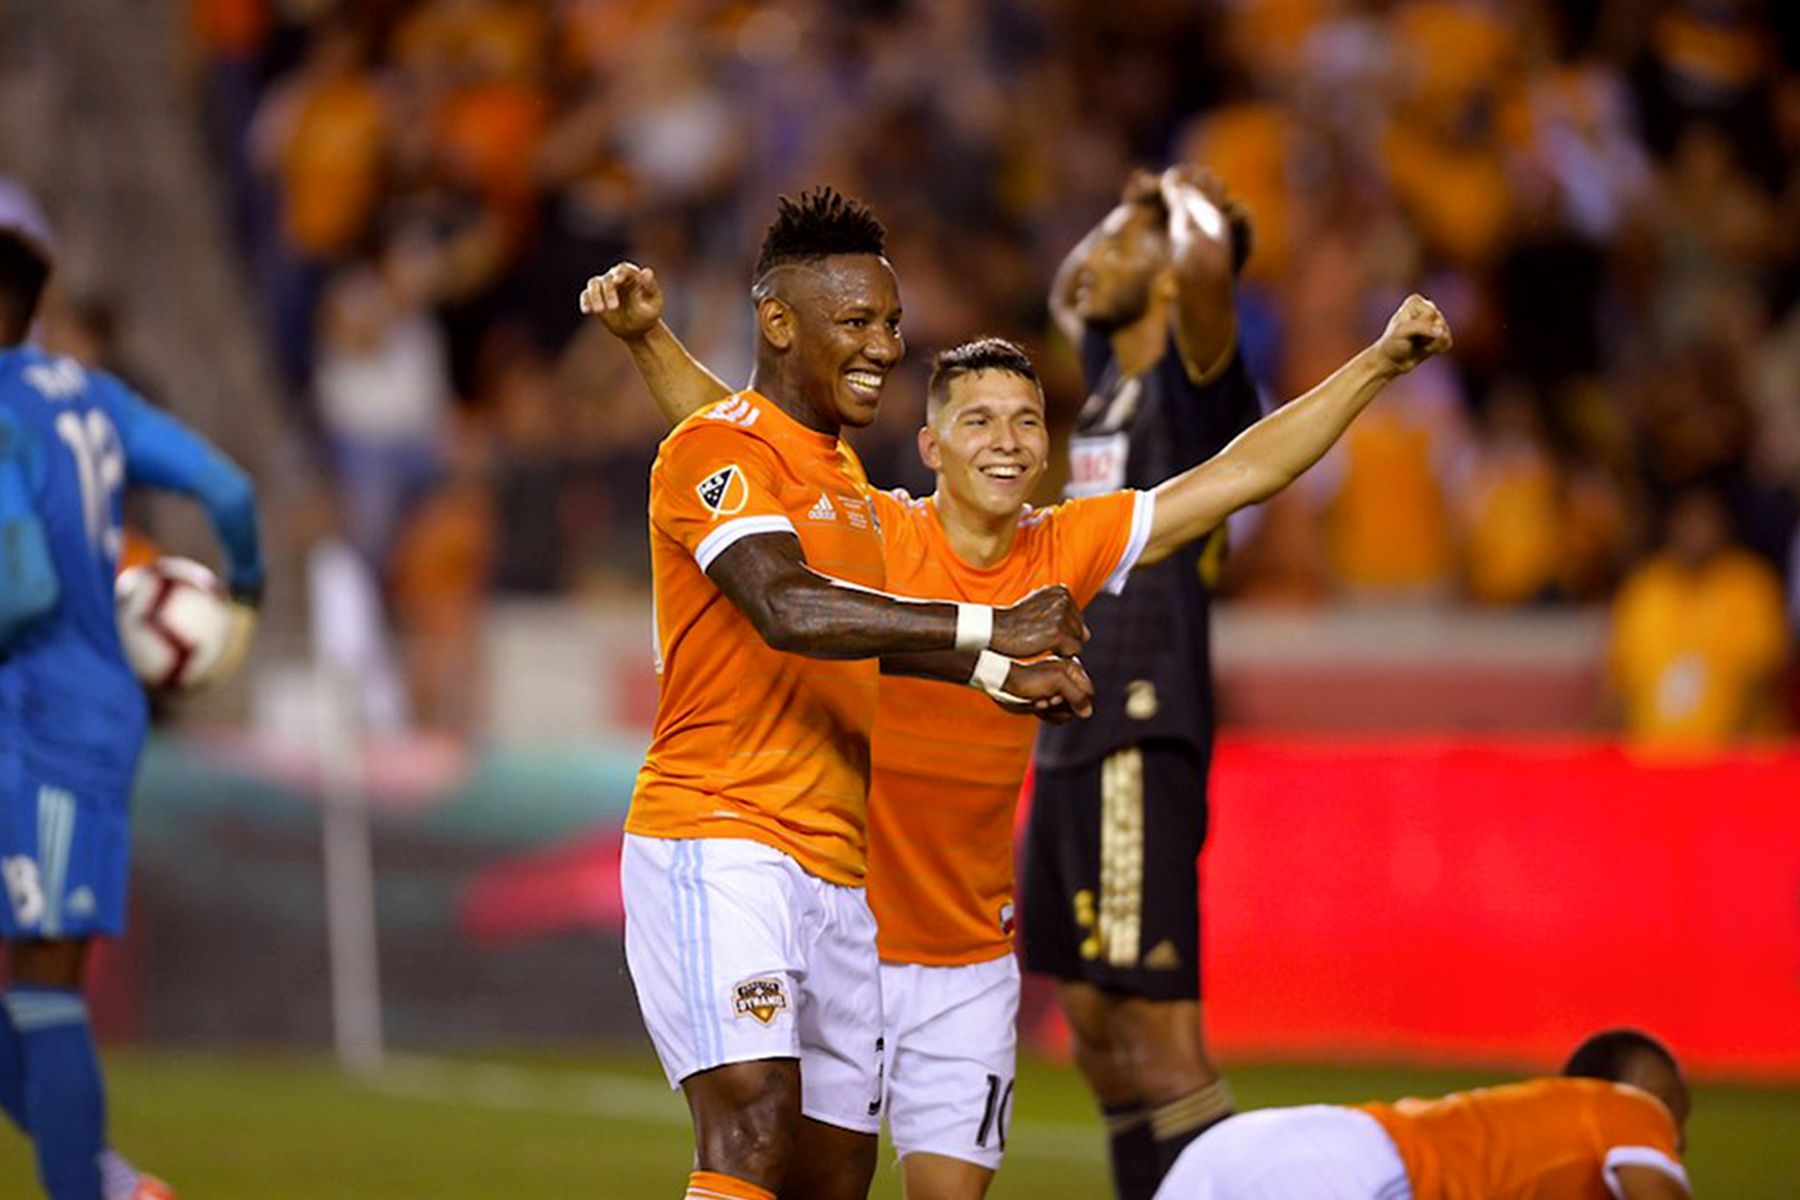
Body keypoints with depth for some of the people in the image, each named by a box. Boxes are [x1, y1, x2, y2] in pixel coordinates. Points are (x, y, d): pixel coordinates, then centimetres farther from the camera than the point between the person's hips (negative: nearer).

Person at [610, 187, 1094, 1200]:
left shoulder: (843, 472, 20)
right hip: (719, 842, -9)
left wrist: (1004, 676, 20)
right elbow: (790, 609, -26)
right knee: (756, 1119, -24)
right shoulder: (716, 452, -9)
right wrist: (988, 629, -27)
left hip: (837, 868, 9)